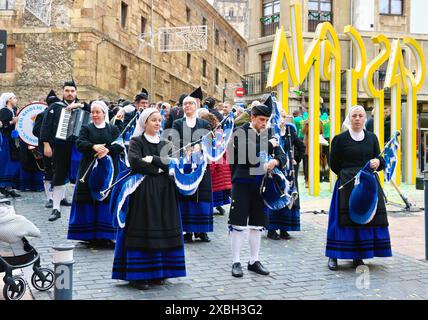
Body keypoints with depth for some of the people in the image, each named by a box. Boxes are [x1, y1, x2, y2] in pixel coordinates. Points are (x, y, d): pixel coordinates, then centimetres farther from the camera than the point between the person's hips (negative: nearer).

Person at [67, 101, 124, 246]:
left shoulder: (113, 129, 11)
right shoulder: (86, 128, 10)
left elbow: (120, 145, -3)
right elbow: (80, 143, -6)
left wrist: (107, 150, -20)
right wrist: (94, 147, -23)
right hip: (89, 169, 0)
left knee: (106, 200, -3)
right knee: (89, 201, -2)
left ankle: (104, 235, 5)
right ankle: (90, 234, 5)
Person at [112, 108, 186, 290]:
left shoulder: (165, 144, 14)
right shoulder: (136, 142, 1)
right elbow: (135, 162, -17)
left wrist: (152, 159, -13)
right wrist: (158, 169, -10)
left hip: (164, 192, 5)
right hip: (143, 191, -4)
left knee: (162, 231, 4)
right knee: (142, 232, -6)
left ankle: (158, 272, 12)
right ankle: (137, 275, -1)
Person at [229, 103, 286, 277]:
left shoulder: (268, 133, 9)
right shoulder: (240, 131, -6)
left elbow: (282, 155, 7)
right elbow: (248, 151, -23)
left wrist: (276, 161, -15)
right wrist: (268, 144, -13)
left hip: (260, 184, 5)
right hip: (242, 184, -5)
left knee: (257, 224, 10)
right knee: (238, 224, -1)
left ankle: (254, 261, 20)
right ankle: (236, 262, 8)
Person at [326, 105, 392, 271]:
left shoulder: (372, 138, 10)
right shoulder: (340, 139, 0)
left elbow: (380, 160, 9)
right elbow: (334, 164, 4)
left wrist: (378, 162, -13)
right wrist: (348, 175, 2)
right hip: (347, 186, -3)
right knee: (345, 219, -6)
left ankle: (358, 257, 12)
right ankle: (333, 256, 2)